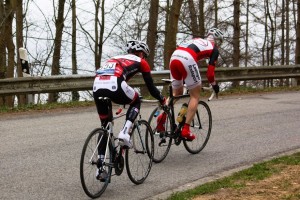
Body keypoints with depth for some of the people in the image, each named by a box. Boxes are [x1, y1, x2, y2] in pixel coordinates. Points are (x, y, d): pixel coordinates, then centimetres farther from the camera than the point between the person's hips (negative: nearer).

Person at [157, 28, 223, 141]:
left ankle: (163, 116, -1)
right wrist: (214, 85, 30)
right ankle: (186, 130, 1)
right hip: (187, 60, -6)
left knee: (176, 93, 23)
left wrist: (184, 79, 44)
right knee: (195, 96, 9)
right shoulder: (214, 49, 18)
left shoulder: (196, 40, 35)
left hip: (174, 57, 6)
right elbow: (210, 73, 11)